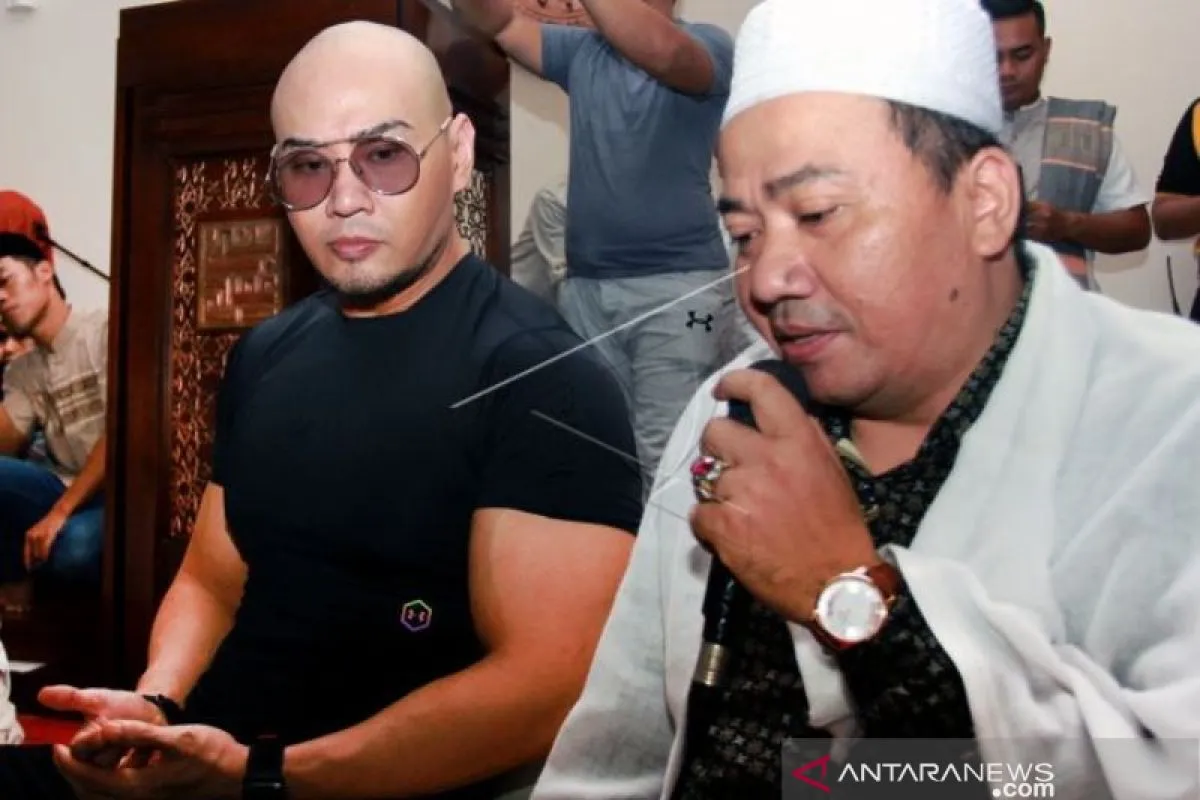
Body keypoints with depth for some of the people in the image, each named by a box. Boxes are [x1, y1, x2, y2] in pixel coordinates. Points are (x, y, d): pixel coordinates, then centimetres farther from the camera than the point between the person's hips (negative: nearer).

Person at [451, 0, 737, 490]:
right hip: (585, 286, 5)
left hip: (676, 284, -5)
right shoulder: (582, 51, 14)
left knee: (666, 455, -9)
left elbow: (662, 52, -24)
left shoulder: (707, 45, -2)